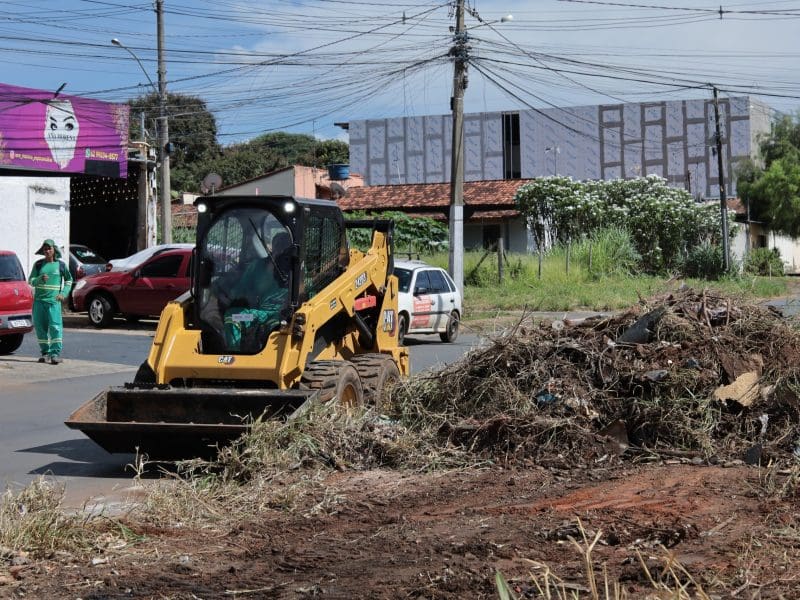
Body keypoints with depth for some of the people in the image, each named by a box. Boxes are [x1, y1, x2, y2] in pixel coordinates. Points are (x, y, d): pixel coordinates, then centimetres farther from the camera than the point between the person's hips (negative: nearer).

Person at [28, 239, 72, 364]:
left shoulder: (60, 264, 5)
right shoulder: (38, 264, 8)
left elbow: (68, 280, 17)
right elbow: (31, 281, 6)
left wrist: (64, 293, 3)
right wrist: (40, 279, -14)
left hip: (53, 300, -3)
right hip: (39, 300, 3)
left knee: (55, 326, -13)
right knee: (40, 327, 5)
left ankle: (56, 353, -14)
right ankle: (45, 352, 15)